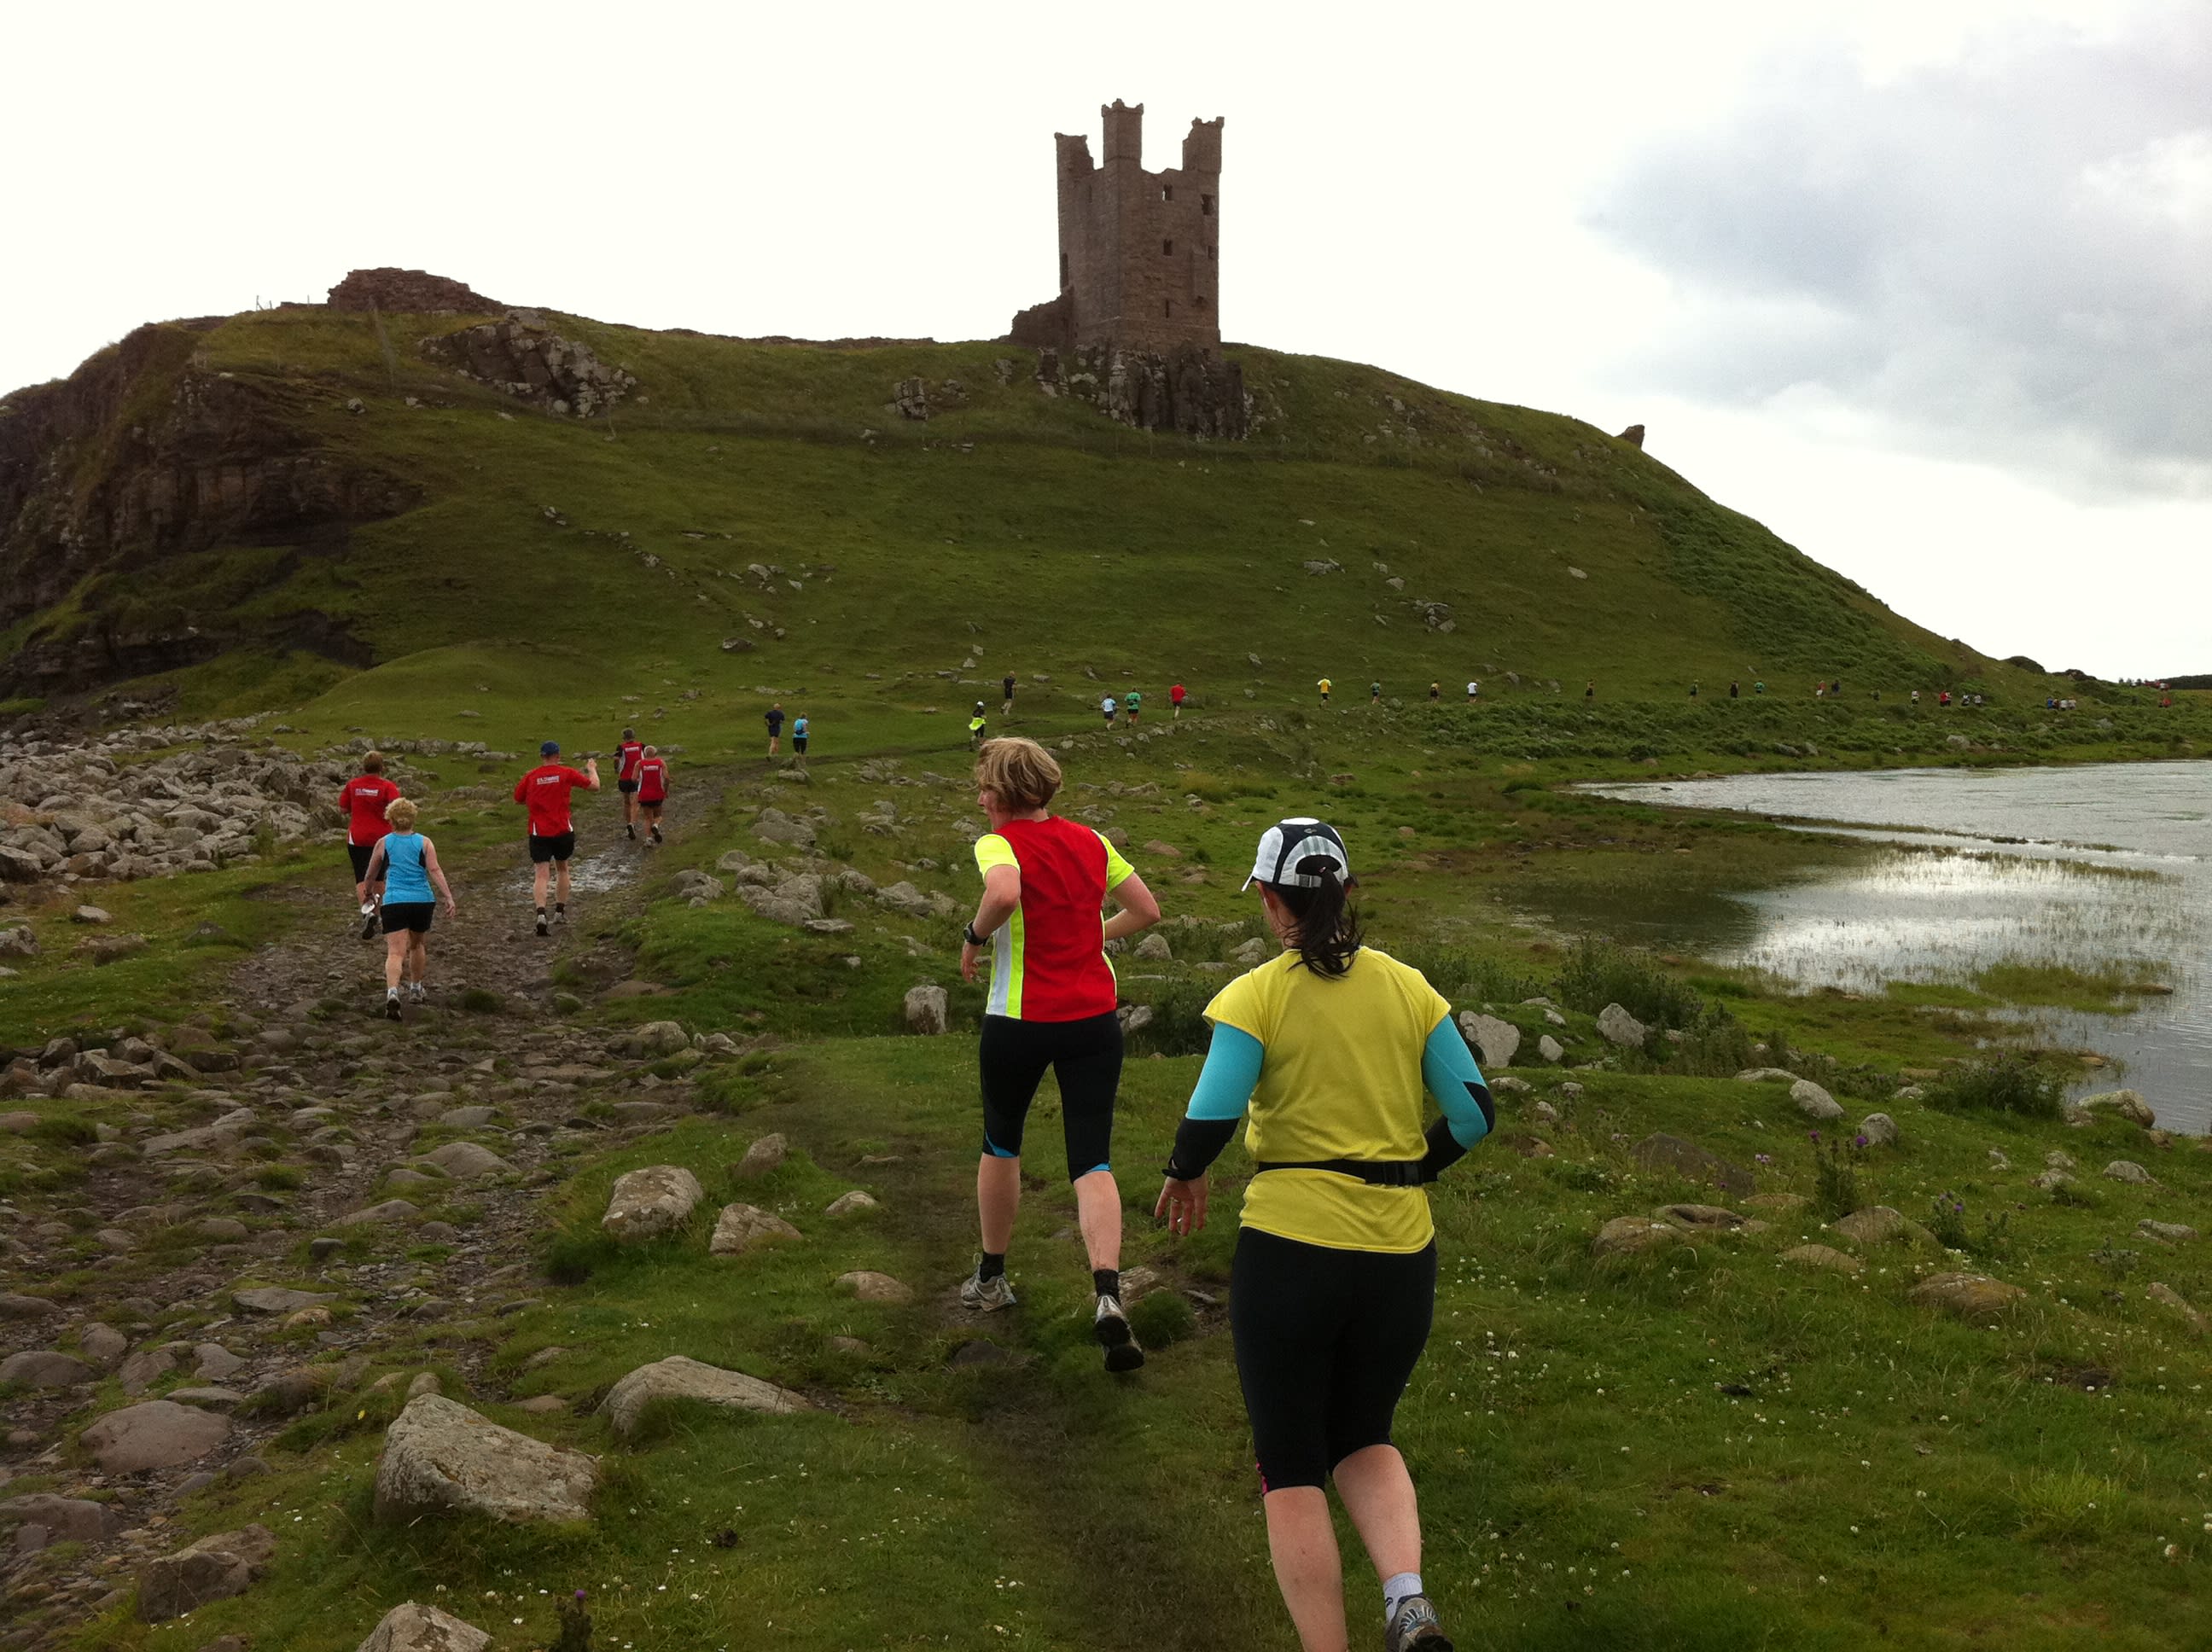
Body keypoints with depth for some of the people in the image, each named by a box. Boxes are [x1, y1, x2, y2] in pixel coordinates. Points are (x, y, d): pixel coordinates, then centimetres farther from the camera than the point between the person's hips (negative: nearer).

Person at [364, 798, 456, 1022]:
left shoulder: (383, 843, 7)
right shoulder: (424, 842, 6)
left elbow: (371, 875, 18)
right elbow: (435, 870, -6)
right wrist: (449, 897, -10)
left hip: (395, 903, -2)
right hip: (423, 902, 2)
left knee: (396, 952, -10)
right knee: (417, 944, 25)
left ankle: (392, 992, -33)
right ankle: (416, 989, 37)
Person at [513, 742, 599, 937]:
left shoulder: (531, 777, 1)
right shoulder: (566, 773, -3)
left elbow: (518, 799, 14)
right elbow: (594, 786, 4)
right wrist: (592, 769, 22)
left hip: (538, 832, 0)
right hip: (563, 831, 0)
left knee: (541, 875, -5)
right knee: (563, 869, 22)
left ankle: (541, 915, -24)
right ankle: (560, 911, 27)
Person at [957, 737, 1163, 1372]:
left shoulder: (998, 844, -10)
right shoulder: (1089, 841, 6)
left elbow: (1005, 893, -33)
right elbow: (1147, 910, 11)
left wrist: (974, 936, -15)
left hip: (1020, 1022, -3)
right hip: (1094, 1018, 3)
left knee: (1001, 1146, 20)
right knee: (1092, 1162, 2)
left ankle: (991, 1278, 35)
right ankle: (1107, 1296, -17)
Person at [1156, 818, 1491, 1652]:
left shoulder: (1256, 995, -9)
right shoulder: (1409, 987, 3)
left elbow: (1210, 1119, -17)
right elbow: (1474, 1110, 2)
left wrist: (1182, 1176, 4)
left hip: (1290, 1247, -4)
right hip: (1399, 1253, 4)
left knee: (1292, 1472, 11)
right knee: (1365, 1439, 24)